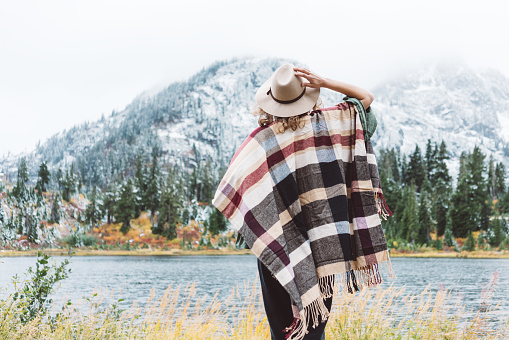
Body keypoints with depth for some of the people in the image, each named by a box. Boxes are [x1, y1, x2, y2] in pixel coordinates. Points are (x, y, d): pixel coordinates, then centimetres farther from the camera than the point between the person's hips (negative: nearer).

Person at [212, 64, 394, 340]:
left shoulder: (261, 140, -8)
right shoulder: (327, 123, -4)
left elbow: (227, 194, -7)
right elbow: (366, 98, 12)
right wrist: (324, 83, 2)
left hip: (277, 243, -1)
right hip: (321, 243, 2)